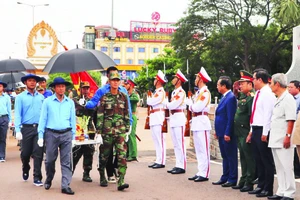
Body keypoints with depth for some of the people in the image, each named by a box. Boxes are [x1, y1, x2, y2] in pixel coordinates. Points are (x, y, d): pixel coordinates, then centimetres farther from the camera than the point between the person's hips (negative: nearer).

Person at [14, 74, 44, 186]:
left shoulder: (41, 97, 10)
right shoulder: (20, 97, 2)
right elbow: (17, 114, -4)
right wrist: (18, 130, -13)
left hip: (39, 128, 1)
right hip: (26, 128, -1)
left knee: (38, 154, -4)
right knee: (25, 153, 8)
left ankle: (37, 178, 1)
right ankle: (25, 170, 37)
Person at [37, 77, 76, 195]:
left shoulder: (70, 102, 8)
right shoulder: (47, 101, 1)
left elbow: (73, 120, 10)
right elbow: (43, 119, 1)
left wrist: (73, 136, 6)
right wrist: (41, 136, -4)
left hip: (66, 134, 1)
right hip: (51, 134, -1)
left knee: (66, 161, -2)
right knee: (50, 160, 8)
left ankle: (65, 186, -1)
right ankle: (48, 180, 32)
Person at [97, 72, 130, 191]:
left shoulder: (123, 97, 8)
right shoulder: (104, 97, 2)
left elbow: (127, 114, 12)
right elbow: (100, 115, -1)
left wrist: (127, 130, 8)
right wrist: (99, 132, -6)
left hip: (121, 131, 1)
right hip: (107, 131, -1)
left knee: (122, 155, -10)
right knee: (104, 156, 10)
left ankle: (121, 181, -13)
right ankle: (102, 177, 29)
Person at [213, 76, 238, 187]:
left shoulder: (230, 98, -16)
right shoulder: (224, 97, 14)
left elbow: (231, 117, -20)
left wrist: (227, 133, -21)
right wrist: (217, 131, 17)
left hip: (227, 133, -10)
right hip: (222, 132, 10)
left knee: (231, 156, 0)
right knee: (225, 156, 16)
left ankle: (232, 180, 7)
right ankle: (225, 178, 24)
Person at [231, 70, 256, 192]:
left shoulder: (251, 98, -15)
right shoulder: (242, 97, 15)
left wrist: (250, 133, -21)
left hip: (246, 133, -10)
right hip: (239, 133, 10)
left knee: (249, 158, -2)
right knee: (243, 157, 16)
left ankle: (249, 183, 4)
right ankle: (243, 181, 25)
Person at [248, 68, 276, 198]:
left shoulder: (267, 94, -13)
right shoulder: (258, 93, 16)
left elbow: (268, 114, -19)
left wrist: (265, 133, -21)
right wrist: (252, 131, 20)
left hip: (262, 130, -10)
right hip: (255, 129, 10)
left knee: (266, 161, -2)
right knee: (258, 160, 14)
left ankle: (268, 189, 4)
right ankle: (261, 186, 23)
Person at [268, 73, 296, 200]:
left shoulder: (288, 98, -10)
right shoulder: (278, 99, 18)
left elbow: (291, 119, -17)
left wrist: (288, 136, -22)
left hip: (283, 140, -9)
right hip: (275, 140, 9)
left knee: (286, 167, -5)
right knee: (279, 167, 12)